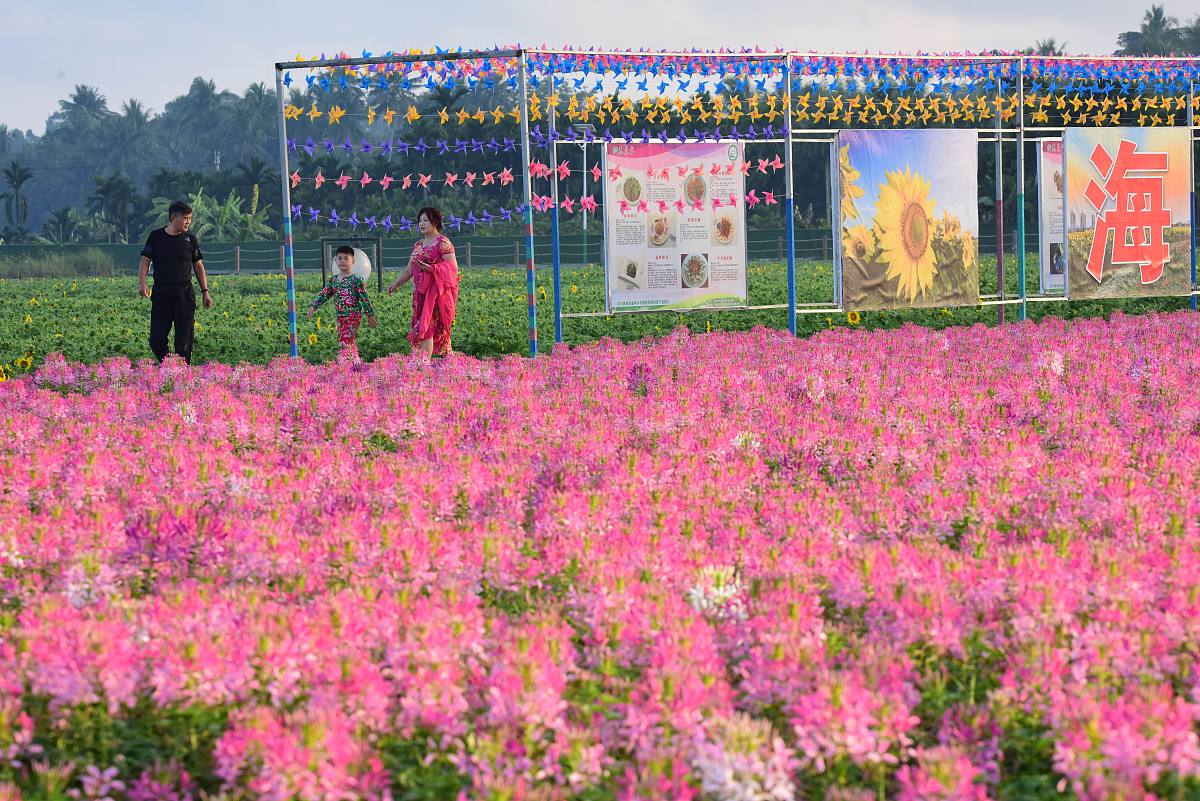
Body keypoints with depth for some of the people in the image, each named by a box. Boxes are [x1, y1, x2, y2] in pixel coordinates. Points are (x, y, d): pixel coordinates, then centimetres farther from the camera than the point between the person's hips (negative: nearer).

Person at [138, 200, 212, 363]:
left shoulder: (190, 239, 7)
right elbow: (145, 261, 2)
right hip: (161, 293, 0)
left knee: (184, 339, -1)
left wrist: (205, 292, 9)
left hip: (185, 294, 0)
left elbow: (198, 266, 13)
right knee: (156, 340, 0)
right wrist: (141, 283, -14)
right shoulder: (156, 236, 4)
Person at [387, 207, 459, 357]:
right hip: (420, 292, 7)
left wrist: (429, 268, -24)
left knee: (426, 328, -16)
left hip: (435, 292, -7)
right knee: (438, 330, 9)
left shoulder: (442, 243, -6)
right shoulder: (418, 245, 18)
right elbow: (409, 270, 20)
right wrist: (396, 283, 6)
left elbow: (453, 267, -14)